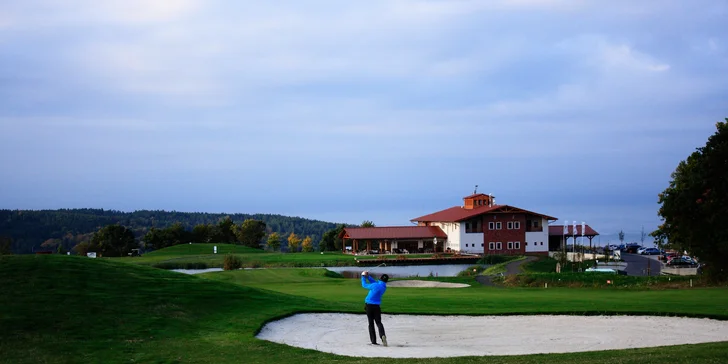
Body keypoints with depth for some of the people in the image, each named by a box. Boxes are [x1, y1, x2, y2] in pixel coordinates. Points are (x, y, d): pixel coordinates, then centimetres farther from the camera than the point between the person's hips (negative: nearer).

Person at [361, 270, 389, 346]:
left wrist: (363, 277, 15)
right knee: (379, 322, 5)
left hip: (369, 305, -3)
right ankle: (382, 335, -25)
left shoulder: (375, 286, -14)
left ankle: (373, 340, 2)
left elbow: (364, 285, 1)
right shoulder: (384, 287, 2)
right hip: (377, 306, 3)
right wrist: (368, 276, 11)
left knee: (371, 323, 5)